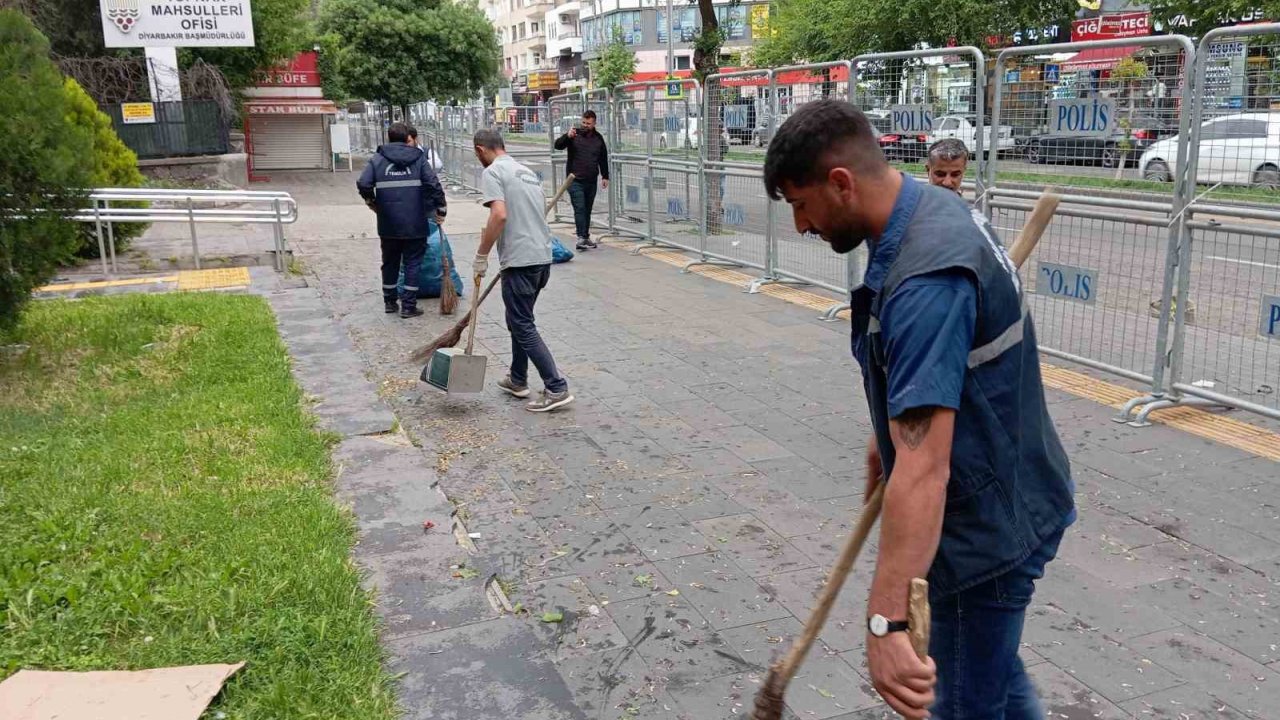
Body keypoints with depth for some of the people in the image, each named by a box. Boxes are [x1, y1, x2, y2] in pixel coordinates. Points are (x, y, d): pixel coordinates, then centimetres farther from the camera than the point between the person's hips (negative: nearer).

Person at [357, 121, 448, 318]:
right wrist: (440, 208, 0)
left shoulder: (378, 159, 2)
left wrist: (371, 202, 11)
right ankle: (408, 306, 4)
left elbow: (363, 184, -7)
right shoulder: (418, 158, 0)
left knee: (390, 262, 16)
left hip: (388, 223, 2)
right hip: (415, 223, -2)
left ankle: (389, 302, 25)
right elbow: (433, 184, -9)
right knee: (412, 263, 5)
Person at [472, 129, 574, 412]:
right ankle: (518, 380, 32)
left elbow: (500, 215, -22)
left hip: (520, 261, -9)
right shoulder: (527, 171, 19)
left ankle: (556, 389, -6)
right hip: (543, 257, 9)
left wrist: (481, 256, -14)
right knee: (518, 320, 22)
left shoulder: (492, 173, -8)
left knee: (523, 327, -3)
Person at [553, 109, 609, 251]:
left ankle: (586, 237, 19)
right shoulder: (574, 134, -2)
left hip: (591, 181, 4)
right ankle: (581, 238, -18)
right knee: (579, 209, -13)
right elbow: (558, 145, -12)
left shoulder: (598, 138, 10)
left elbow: (603, 159, 18)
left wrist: (605, 176, 16)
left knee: (587, 210, 11)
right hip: (575, 180, -4)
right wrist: (567, 136, -31)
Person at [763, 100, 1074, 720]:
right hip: (997, 495, 10)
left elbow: (923, 468, -40)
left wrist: (886, 622, -42)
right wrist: (891, 433, 24)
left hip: (986, 522, -10)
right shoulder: (933, 207, -1)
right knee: (989, 665, 28)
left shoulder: (926, 282, -33)